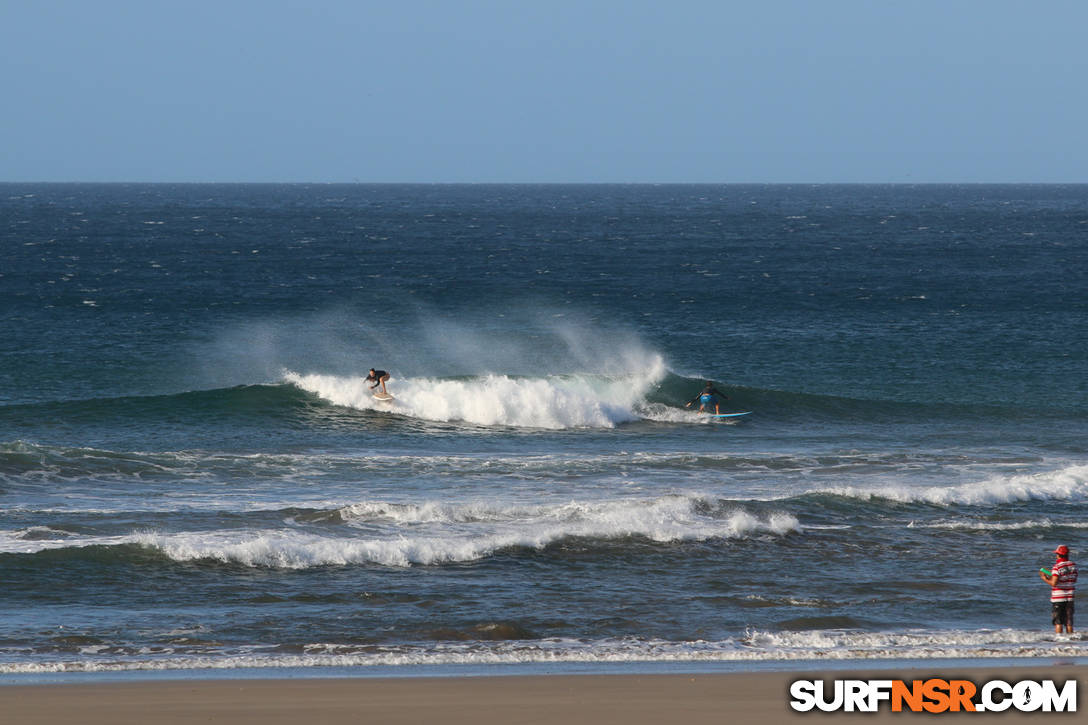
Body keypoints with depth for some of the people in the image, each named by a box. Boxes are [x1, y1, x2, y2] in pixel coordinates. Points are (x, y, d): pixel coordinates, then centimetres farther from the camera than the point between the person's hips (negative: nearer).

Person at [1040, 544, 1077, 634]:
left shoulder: (1057, 567, -15)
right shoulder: (1073, 565, 3)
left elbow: (1054, 583, -21)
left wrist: (1045, 578, -2)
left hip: (1058, 597, -5)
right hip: (1070, 596, 5)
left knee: (1058, 622, 1)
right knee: (1069, 622, 11)